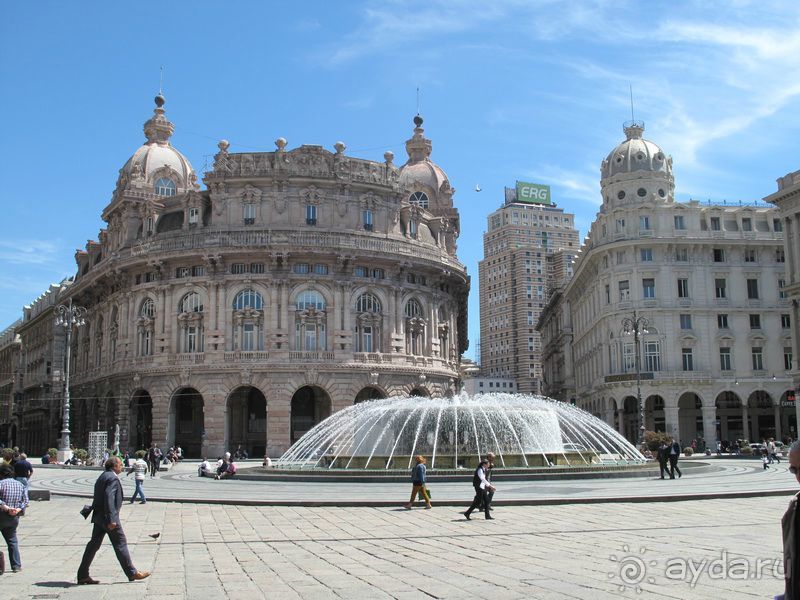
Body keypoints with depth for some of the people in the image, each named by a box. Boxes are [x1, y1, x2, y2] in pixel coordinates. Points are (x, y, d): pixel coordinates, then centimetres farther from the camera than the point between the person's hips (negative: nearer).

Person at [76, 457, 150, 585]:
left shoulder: (102, 476, 16)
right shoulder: (112, 478, -16)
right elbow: (109, 498, -25)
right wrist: (111, 520, -27)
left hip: (98, 517, 10)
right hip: (108, 517, -10)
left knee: (94, 544, 11)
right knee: (120, 544, -2)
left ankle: (83, 575, 13)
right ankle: (132, 573, 5)